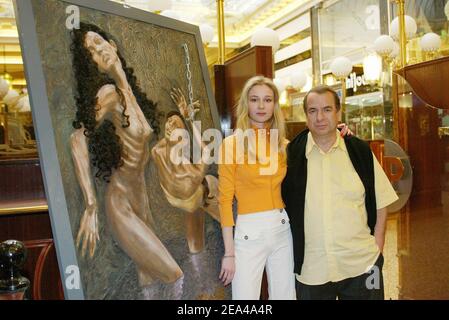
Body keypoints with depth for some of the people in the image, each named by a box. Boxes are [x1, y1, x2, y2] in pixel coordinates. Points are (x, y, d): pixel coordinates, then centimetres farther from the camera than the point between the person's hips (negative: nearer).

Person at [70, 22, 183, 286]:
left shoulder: (131, 93, 7)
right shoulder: (108, 92, -16)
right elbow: (78, 140, -29)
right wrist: (91, 206, -33)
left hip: (142, 199, 7)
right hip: (121, 204, -7)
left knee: (150, 278, 15)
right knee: (174, 277, -5)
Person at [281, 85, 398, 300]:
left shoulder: (360, 151, 0)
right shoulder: (292, 154, -2)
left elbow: (381, 202, 5)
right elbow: (283, 202, 4)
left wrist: (377, 248, -1)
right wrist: (293, 252, 1)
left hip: (361, 265, 0)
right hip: (311, 268, 0)